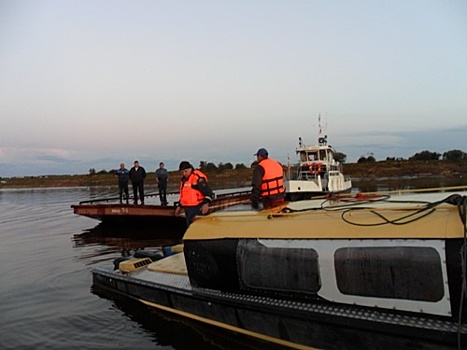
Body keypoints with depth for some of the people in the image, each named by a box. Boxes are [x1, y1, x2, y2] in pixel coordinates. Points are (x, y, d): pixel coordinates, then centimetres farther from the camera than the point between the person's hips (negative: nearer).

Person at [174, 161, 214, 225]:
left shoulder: (198, 178, -13)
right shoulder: (183, 180, 14)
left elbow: (208, 192, -17)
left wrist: (206, 203, -28)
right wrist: (179, 206, 26)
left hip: (198, 208, -9)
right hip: (187, 209, 9)